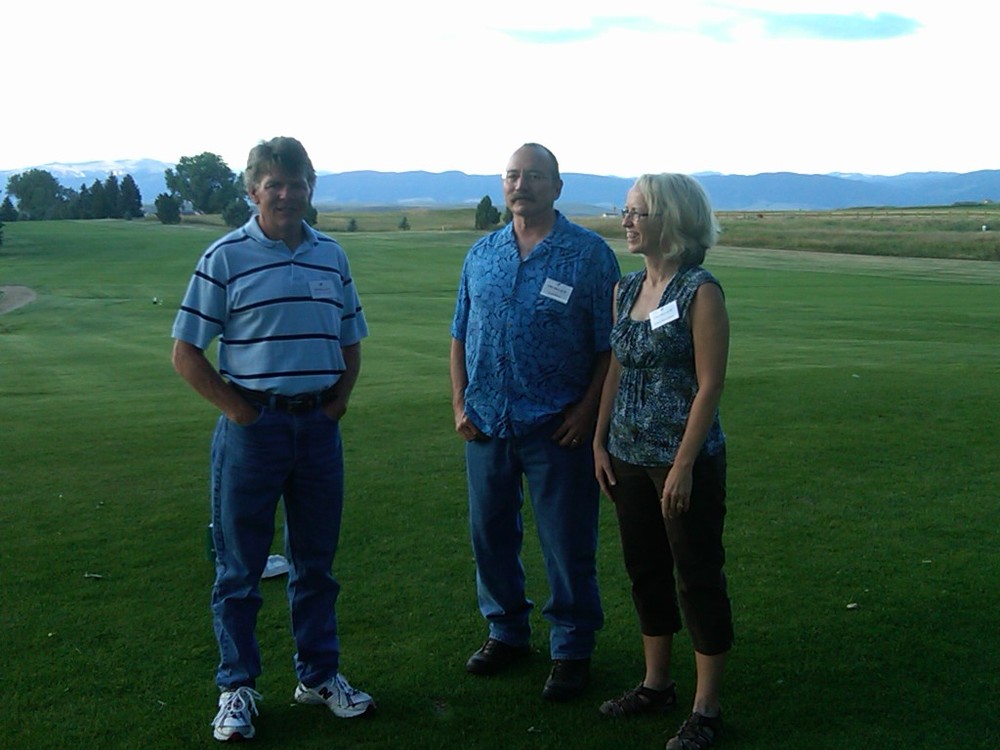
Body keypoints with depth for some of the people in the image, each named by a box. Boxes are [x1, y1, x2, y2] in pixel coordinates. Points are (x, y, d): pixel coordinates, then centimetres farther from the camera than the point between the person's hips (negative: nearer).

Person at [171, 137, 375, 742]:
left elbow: (351, 343, 18)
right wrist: (236, 408, -9)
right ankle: (237, 688, 20)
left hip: (319, 426, 4)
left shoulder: (331, 256, 9)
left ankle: (320, 674, 29)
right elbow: (186, 353, -5)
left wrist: (339, 398, 5)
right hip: (253, 426, -4)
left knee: (316, 560, 14)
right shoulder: (226, 257, -4)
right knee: (241, 566, 6)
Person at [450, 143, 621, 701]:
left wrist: (587, 411, -12)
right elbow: (460, 336, 13)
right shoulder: (482, 255, 9)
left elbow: (609, 345, -5)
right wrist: (460, 405, 5)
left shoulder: (589, 254, -5)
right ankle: (507, 631, 33)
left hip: (557, 426, -4)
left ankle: (573, 649, 20)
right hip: (487, 423, 5)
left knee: (568, 543, 4)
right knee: (491, 533, 14)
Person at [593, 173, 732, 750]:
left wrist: (683, 465, -18)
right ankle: (656, 685, 33)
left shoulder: (701, 291, -13)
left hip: (686, 459, -7)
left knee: (698, 578, 4)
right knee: (646, 571, 17)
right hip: (629, 456, 7)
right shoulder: (628, 289, 8)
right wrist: (601, 441, 10)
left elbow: (710, 384, -15)